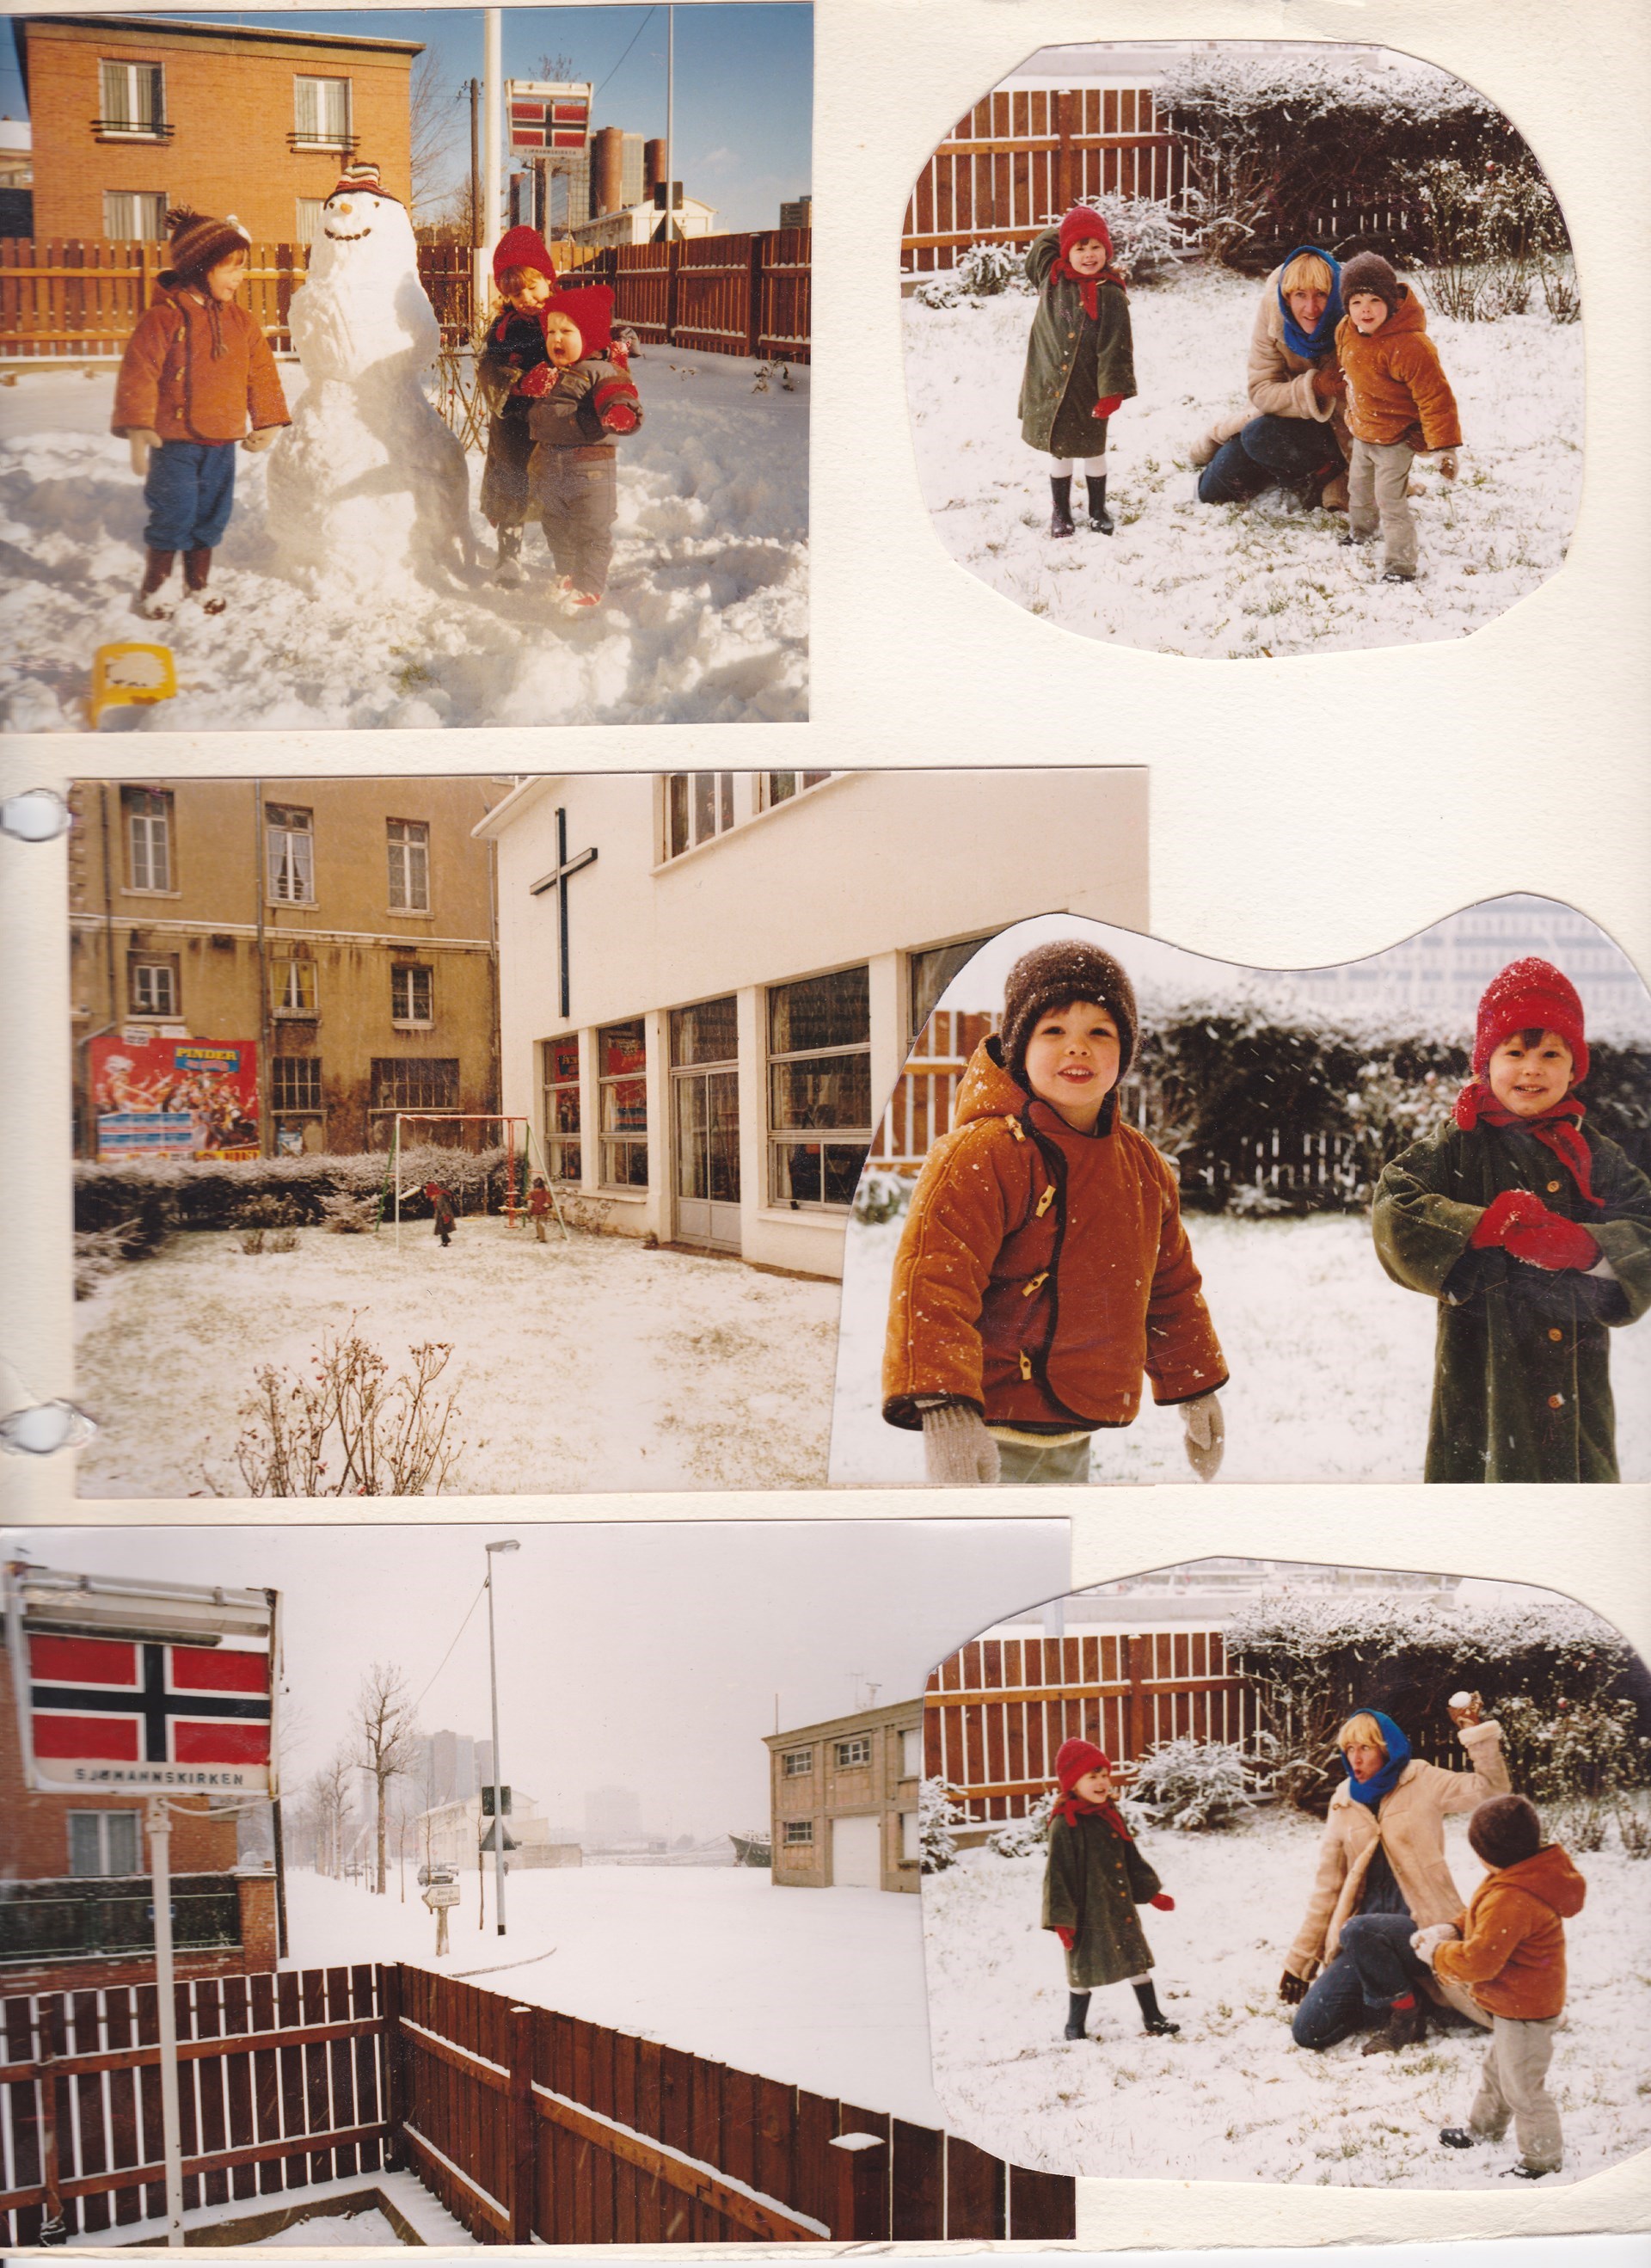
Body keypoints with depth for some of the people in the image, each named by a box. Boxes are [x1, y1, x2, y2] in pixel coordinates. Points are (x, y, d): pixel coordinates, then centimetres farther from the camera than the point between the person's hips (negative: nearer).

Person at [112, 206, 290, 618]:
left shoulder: (242, 322, 7)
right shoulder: (164, 316, -12)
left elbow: (261, 372, 16)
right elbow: (138, 372, -14)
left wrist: (267, 421, 13)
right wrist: (137, 428, -19)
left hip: (222, 443, 6)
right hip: (174, 440, -6)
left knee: (211, 517, 12)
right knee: (173, 517, -5)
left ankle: (197, 586, 29)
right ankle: (151, 590, 11)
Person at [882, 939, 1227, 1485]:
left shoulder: (1144, 1166, 9)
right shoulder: (982, 1154, -17)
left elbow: (1171, 1286, 23)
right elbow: (932, 1278, -25)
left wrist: (1196, 1389, 28)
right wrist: (941, 1408, -36)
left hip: (1074, 1434, 8)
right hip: (991, 1432, -8)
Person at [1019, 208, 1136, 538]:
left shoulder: (1111, 294, -10)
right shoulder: (1051, 277, -2)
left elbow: (1116, 347, -11)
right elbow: (1041, 243, 15)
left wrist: (1112, 390, -15)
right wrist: (1070, 230, 6)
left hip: (1088, 389, -2)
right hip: (1049, 385, 2)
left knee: (1093, 449, 13)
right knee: (1059, 451, 14)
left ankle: (1098, 509, 32)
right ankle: (1060, 512, 29)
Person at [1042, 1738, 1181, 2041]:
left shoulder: (1111, 1816, 5)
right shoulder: (1065, 1825, -19)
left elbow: (1132, 1860, 17)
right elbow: (1058, 1875, -17)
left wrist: (1152, 1892, 16)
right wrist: (1062, 1921, -18)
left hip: (1122, 1909, 7)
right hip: (1088, 1914, -6)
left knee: (1138, 1961, 13)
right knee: (1084, 1971, 7)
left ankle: (1153, 2018, 29)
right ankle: (1075, 2029, 25)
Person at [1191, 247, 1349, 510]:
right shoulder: (1272, 318, -19)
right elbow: (1261, 390, -18)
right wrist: (1313, 388, -37)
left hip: (1337, 429, -4)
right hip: (1284, 413, 4)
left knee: (1260, 436, -32)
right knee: (1212, 492, 3)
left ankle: (1324, 478, -6)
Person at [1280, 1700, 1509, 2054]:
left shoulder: (1422, 1783, 0)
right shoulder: (1344, 1802, 9)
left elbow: (1491, 1788, -9)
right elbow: (1327, 1887, 13)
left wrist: (1476, 1732, -17)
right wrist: (1299, 1960, 13)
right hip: (1364, 1943, 5)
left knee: (1359, 1930, -37)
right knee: (1307, 2031, -6)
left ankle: (1405, 2013, -9)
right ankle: (1398, 1995, 14)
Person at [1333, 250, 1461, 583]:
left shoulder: (1410, 346, -32)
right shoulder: (1346, 331, -8)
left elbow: (1435, 397, -28)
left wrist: (1444, 445, -28)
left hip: (1396, 439, -8)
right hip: (1362, 431, 8)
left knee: (1391, 501, -10)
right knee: (1358, 487, 28)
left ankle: (1399, 566, 1)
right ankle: (1360, 530, 55)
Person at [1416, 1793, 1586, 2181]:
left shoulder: (1510, 1900, -36)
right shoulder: (1531, 1873, -3)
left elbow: (1479, 1961, -33)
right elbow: (1484, 1920, 12)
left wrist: (1435, 1953, -17)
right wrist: (1450, 1929, -3)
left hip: (1525, 2010, -11)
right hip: (1518, 2001, 11)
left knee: (1522, 2088, 6)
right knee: (1498, 2067, 28)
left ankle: (1543, 2159, 24)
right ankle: (1484, 2128, 48)